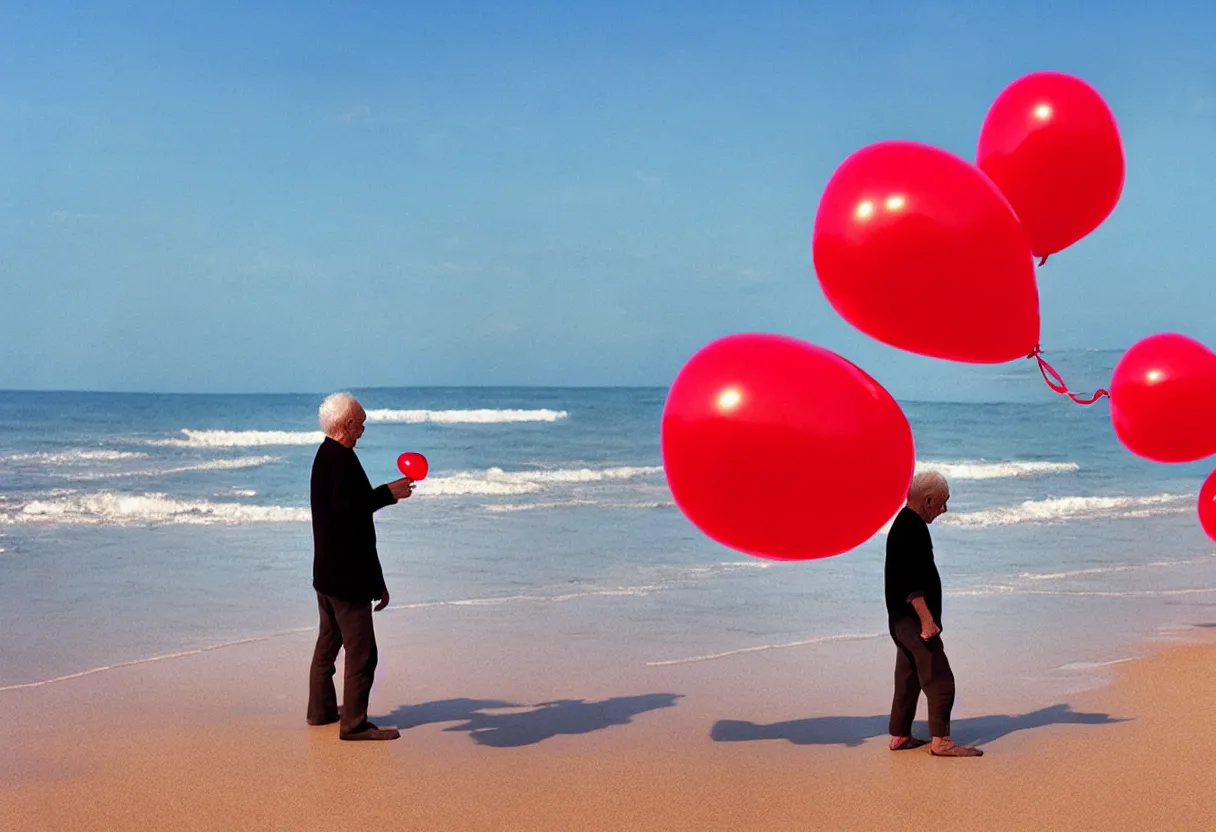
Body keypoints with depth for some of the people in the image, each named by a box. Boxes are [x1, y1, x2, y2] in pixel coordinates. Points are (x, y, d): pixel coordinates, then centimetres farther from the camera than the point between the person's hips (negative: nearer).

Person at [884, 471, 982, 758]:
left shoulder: (905, 524, 16)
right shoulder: (911, 528, -17)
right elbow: (911, 582, -23)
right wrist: (927, 619, -23)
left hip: (903, 619, 11)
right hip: (913, 619, -11)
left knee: (908, 678, 15)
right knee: (939, 680, -7)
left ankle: (900, 736, 20)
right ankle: (941, 741, -6)